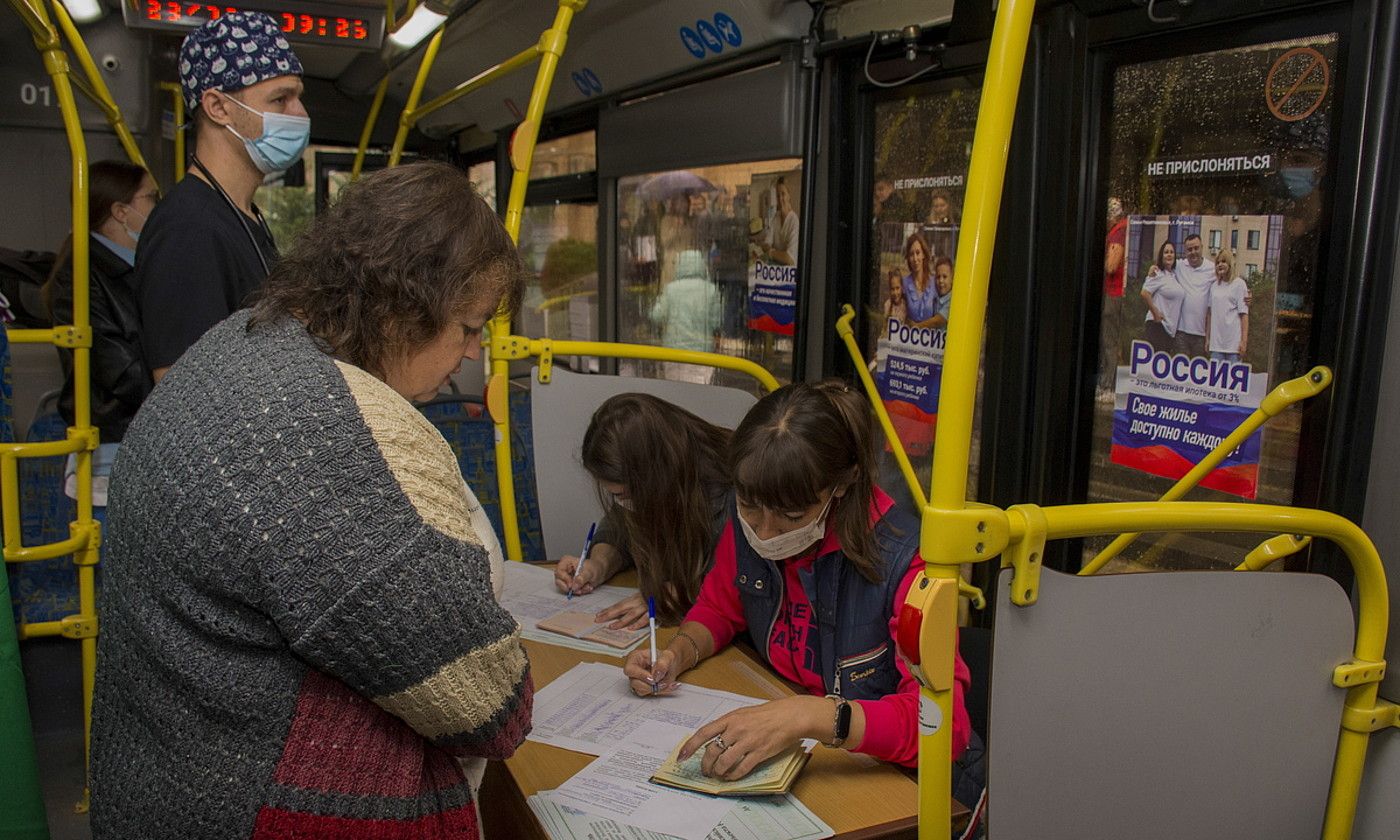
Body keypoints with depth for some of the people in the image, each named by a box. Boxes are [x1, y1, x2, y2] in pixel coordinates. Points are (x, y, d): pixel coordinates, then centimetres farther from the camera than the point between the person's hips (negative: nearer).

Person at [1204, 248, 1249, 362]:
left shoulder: (1239, 284, 0)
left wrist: (1244, 340, -10)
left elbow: (1244, 314, -4)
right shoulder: (1214, 286, 12)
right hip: (1216, 340, 4)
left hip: (1233, 340, -4)